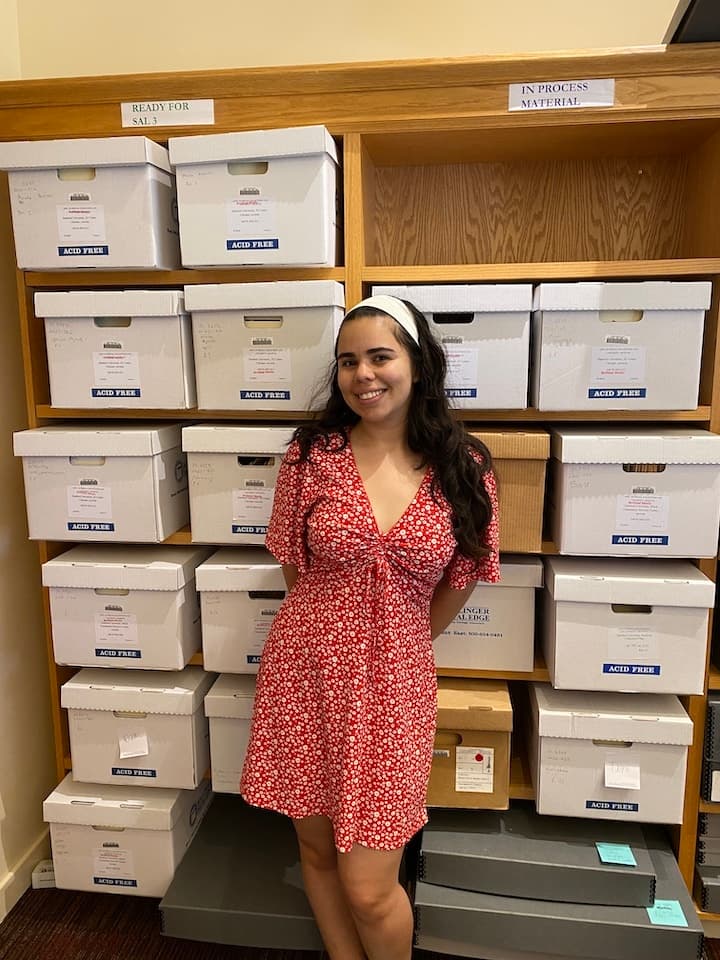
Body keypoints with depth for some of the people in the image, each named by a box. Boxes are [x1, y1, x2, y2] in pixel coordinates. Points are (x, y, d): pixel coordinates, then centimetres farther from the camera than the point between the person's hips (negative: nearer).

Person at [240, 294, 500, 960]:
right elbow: (294, 565, 5)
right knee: (318, 850, 18)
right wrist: (336, 632, 10)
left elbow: (460, 578, 6)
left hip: (393, 683, -1)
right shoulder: (312, 454, -7)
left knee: (369, 889, 5)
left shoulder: (465, 469, -6)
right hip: (307, 672, 1)